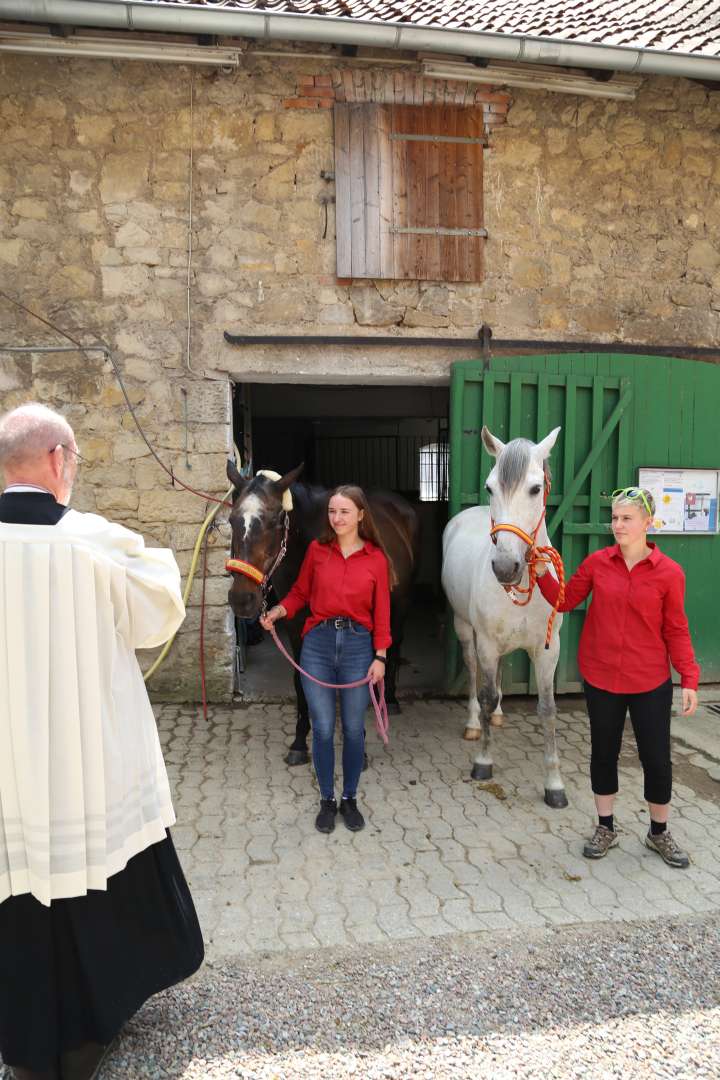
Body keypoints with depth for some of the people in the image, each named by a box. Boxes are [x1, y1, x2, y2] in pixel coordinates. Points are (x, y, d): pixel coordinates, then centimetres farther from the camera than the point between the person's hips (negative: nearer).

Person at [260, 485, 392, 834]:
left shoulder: (376, 558, -1)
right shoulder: (317, 550, 3)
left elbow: (381, 612, 0)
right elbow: (299, 593, 8)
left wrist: (380, 656, -5)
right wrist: (278, 611, -11)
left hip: (357, 646, -1)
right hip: (318, 644, 1)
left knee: (353, 729, 9)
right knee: (323, 728, 6)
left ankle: (350, 798, 30)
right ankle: (327, 800, 25)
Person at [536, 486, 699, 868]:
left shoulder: (669, 572, -9)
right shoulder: (598, 562, -4)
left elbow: (676, 631, -4)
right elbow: (565, 600, 5)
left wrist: (689, 679, -9)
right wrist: (542, 574, -9)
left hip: (650, 682, -2)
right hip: (601, 678, 2)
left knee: (656, 758, 9)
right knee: (603, 752, 14)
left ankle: (659, 832, 34)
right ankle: (605, 829, 34)